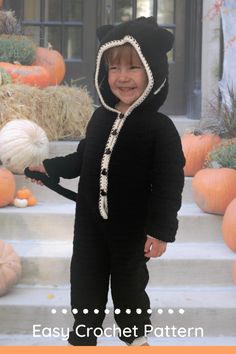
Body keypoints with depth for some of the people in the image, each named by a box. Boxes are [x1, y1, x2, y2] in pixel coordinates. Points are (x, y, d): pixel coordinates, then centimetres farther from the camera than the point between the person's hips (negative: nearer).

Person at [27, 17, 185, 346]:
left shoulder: (160, 127, -17)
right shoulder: (101, 117, 0)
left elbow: (169, 184, -18)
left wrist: (161, 230, -22)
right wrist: (48, 167, 16)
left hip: (132, 227, -4)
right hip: (90, 221, 5)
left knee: (129, 284, 15)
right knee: (86, 283, 15)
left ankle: (135, 334, 40)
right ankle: (83, 335, 34)